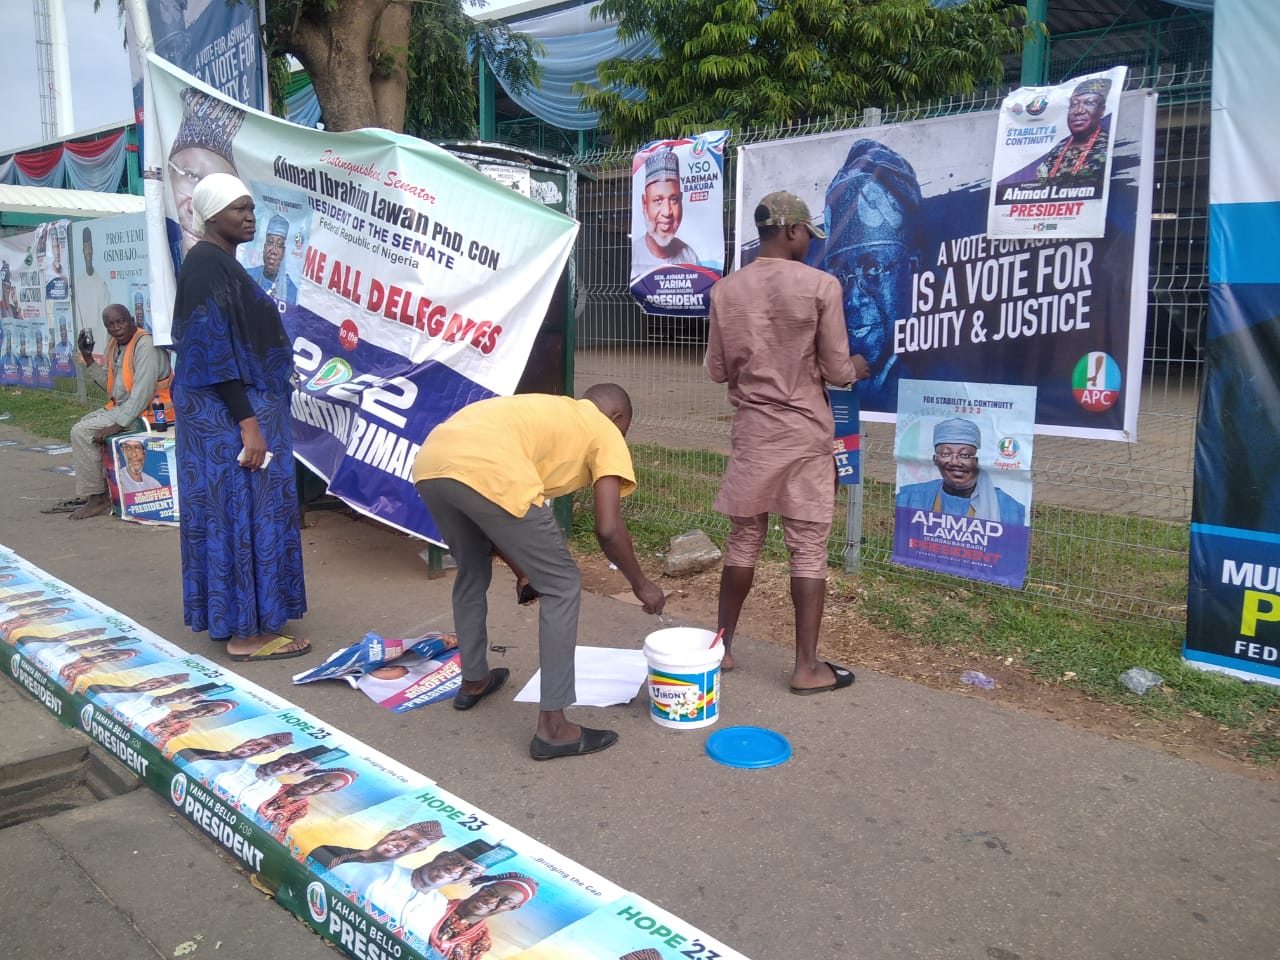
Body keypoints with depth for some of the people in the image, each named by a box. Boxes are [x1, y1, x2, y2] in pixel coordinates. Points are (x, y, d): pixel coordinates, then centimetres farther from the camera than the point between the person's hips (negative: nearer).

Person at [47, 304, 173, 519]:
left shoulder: (145, 345, -17)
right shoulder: (116, 345, 12)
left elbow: (143, 391, -24)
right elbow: (110, 384, 14)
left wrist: (119, 424, -26)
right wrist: (89, 361, 4)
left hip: (143, 411, -10)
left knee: (83, 432, -15)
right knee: (81, 426, 17)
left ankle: (97, 498, -8)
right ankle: (86, 494, 18)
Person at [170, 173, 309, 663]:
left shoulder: (221, 263, 15)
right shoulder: (207, 265, -16)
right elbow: (213, 352, -21)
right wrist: (248, 423, -24)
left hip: (245, 406, 10)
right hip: (229, 413, -10)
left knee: (233, 511, 14)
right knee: (242, 512, -5)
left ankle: (235, 619, 23)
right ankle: (246, 632, 2)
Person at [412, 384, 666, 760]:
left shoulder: (542, 411, 37)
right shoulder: (605, 431, 19)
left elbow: (495, 525, 37)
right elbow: (608, 528, 6)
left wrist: (523, 572, 45)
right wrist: (641, 584, 22)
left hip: (430, 464, 8)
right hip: (485, 473, -8)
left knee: (471, 571, 32)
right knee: (562, 587, 9)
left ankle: (473, 681, 48)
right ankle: (553, 726, 11)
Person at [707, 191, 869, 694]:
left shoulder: (725, 290, 1)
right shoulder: (820, 285, -10)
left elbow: (717, 370, 6)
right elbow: (835, 371, -7)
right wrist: (856, 367, 16)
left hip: (751, 431, 4)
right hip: (805, 432, -3)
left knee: (743, 539, 14)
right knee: (808, 547, 3)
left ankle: (721, 647, 22)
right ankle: (807, 666, 9)